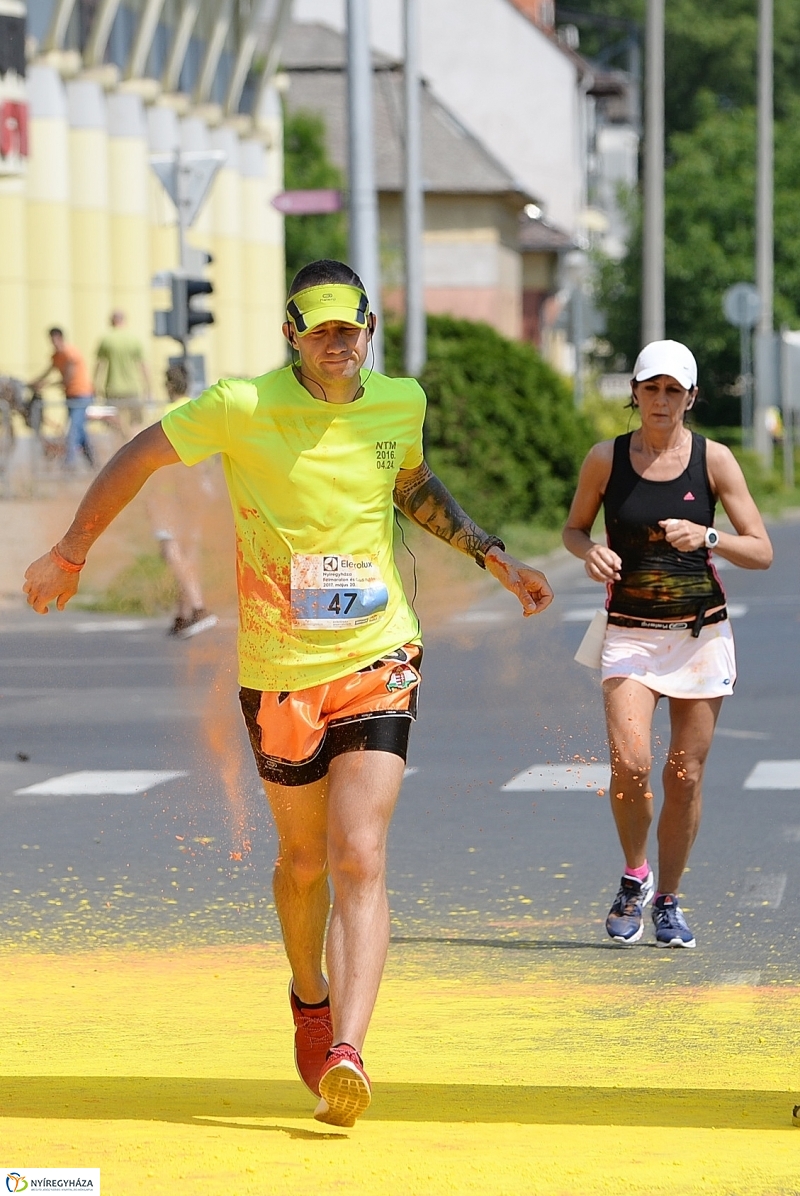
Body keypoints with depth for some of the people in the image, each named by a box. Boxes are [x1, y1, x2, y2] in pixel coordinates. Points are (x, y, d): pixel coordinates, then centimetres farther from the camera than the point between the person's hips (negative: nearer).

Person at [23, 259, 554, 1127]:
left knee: (360, 859, -14)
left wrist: (494, 558, 22)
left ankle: (345, 1054, -22)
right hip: (279, 670, -1)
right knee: (305, 859, 14)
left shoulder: (400, 405, 2)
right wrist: (69, 555, 7)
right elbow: (139, 457, 2)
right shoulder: (244, 409, -11)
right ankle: (310, 998, 43)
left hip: (378, 662, 1)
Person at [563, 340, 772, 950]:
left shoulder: (714, 459, -2)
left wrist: (706, 537, -20)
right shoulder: (606, 459, -1)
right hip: (631, 633, 0)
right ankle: (634, 876, 6)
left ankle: (668, 900, 19)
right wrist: (591, 550, -9)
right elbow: (574, 527, 14)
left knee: (685, 774, 2)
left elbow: (762, 552, -2)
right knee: (630, 760, -19)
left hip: (701, 633, 1)